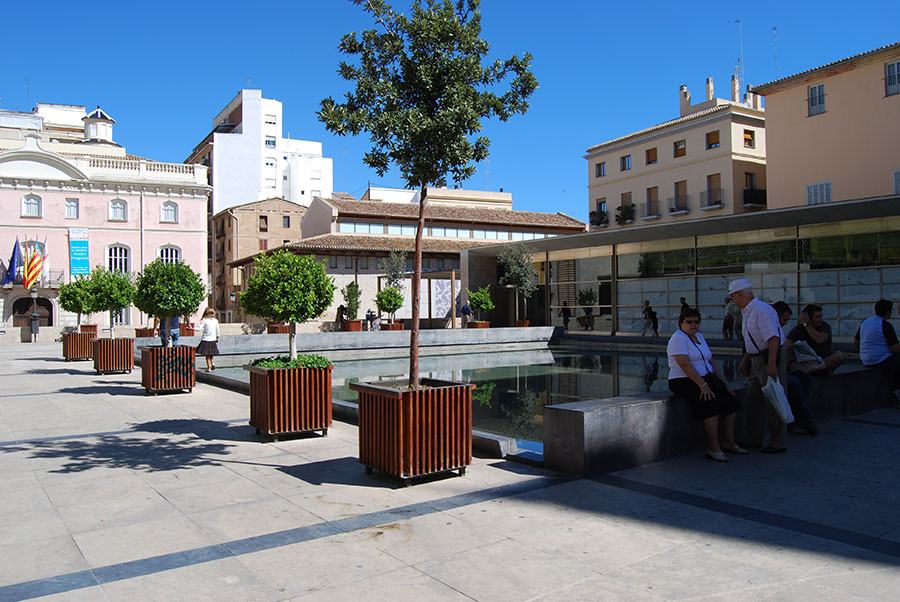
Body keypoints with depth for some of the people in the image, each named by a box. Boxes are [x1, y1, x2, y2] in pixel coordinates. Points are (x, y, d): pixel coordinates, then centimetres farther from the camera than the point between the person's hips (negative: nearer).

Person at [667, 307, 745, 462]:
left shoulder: (699, 337, 14)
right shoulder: (678, 338, -13)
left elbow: (711, 362, 16)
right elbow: (685, 364, -23)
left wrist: (723, 382, 6)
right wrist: (702, 385, -27)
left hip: (706, 379, 9)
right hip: (685, 382, -8)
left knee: (730, 399, -8)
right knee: (712, 403, -28)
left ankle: (729, 442, 2)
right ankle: (714, 449, -24)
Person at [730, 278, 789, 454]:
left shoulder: (762, 310, -19)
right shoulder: (747, 312, 14)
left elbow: (774, 339, -25)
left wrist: (771, 364, -29)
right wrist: (745, 360, 26)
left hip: (770, 358, -10)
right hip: (757, 359, 10)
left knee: (773, 402, -3)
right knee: (754, 399, 15)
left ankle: (778, 443, 7)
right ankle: (754, 439, 25)